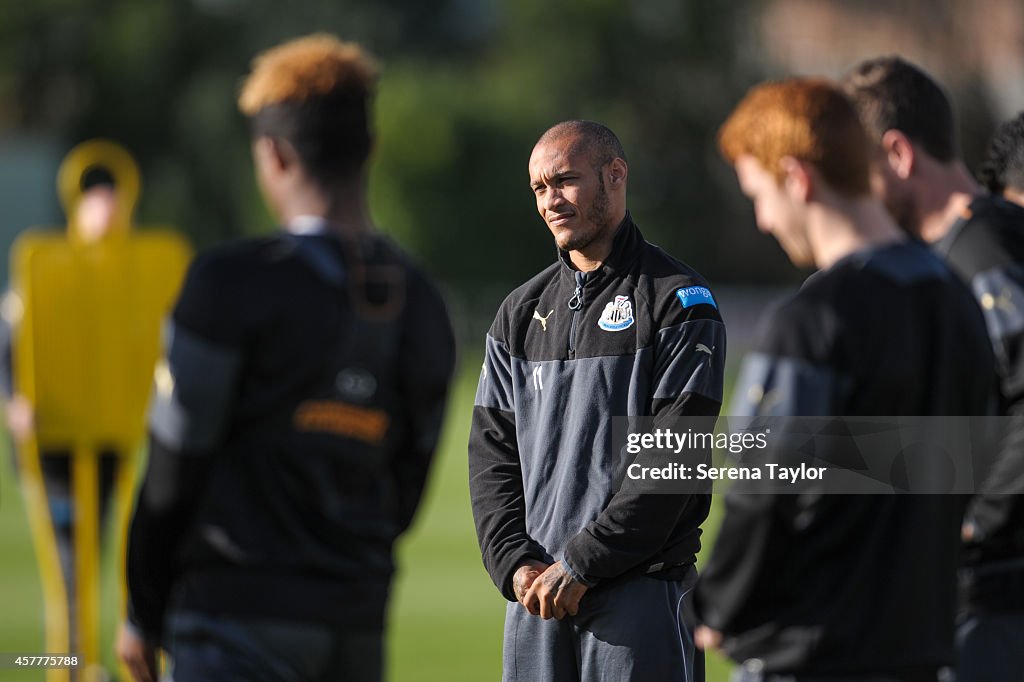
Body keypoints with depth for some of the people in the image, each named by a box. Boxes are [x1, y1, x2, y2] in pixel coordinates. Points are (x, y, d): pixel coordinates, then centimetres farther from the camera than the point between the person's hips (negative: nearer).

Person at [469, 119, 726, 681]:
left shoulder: (679, 302, -2)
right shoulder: (521, 311, 16)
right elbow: (491, 451, 12)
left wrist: (580, 564, -14)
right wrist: (515, 564, -4)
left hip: (639, 589, -5)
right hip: (534, 594, 5)